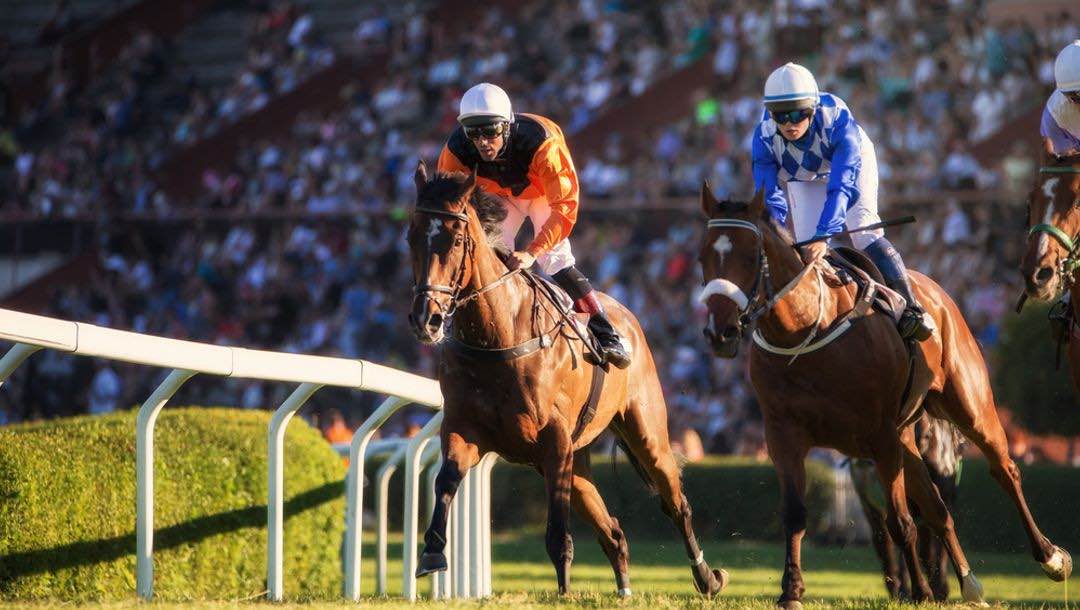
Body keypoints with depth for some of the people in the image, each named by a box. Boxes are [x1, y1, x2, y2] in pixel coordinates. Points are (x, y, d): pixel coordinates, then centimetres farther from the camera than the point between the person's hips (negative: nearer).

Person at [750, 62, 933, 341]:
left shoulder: (838, 120, -44)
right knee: (806, 249, -7)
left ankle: (911, 310, -20)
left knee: (863, 232, -20)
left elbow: (842, 185, -49)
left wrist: (823, 237, -61)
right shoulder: (764, 137, -35)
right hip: (804, 179, 3)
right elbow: (769, 197, -33)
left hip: (853, 160, -3)